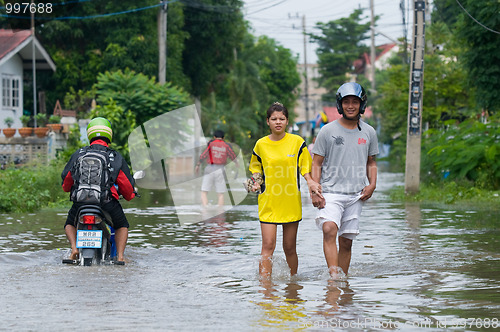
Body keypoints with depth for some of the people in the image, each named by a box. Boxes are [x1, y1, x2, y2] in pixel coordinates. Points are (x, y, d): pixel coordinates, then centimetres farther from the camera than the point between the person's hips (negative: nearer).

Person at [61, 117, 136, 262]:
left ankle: (74, 248, 3)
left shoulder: (78, 154, 13)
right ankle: (120, 256, 5)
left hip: (80, 201, 1)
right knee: (122, 226, 27)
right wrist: (129, 195, 34)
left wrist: (69, 189, 44)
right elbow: (127, 185, 9)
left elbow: (66, 180, 20)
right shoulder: (116, 157, 8)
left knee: (70, 224, 31)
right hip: (108, 201, -1)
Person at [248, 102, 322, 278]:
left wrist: (311, 182, -11)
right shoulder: (260, 144, 3)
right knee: (268, 245, -11)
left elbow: (305, 168, 7)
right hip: (268, 202, 0)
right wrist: (255, 183, -4)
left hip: (291, 203, 0)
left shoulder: (297, 142, 1)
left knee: (290, 248, 7)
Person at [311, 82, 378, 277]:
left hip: (356, 195, 3)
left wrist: (372, 184, 3)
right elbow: (317, 163, 4)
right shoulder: (328, 131, 2)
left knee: (346, 242, 4)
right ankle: (333, 275, -32)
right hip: (331, 193, -3)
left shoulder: (369, 133, 10)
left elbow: (371, 162, 21)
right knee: (329, 229, -26)